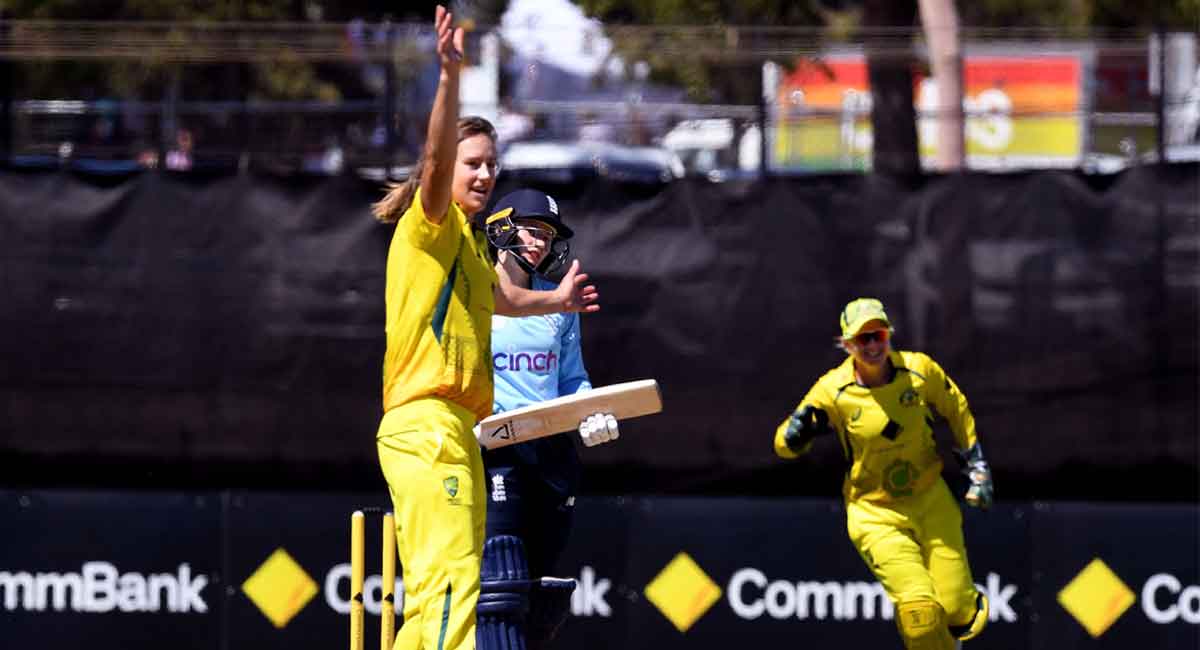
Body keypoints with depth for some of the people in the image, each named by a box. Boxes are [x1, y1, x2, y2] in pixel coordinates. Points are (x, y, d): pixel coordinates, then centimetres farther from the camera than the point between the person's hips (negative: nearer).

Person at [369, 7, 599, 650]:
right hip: (425, 424, -10)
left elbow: (499, 297, 47)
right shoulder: (429, 223, -2)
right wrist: (449, 76, -36)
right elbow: (436, 156, -23)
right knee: (451, 581, -24)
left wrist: (556, 301, 63)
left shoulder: (469, 242, 25)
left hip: (454, 431, 10)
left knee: (436, 595, 10)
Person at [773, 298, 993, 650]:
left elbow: (957, 411, 11)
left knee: (960, 618, -3)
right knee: (919, 609, -22)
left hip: (932, 503, 2)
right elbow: (785, 444, -4)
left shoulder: (920, 370, -8)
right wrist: (798, 432, -27)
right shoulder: (832, 390, -13)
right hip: (875, 515, -2)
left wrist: (977, 468, 11)